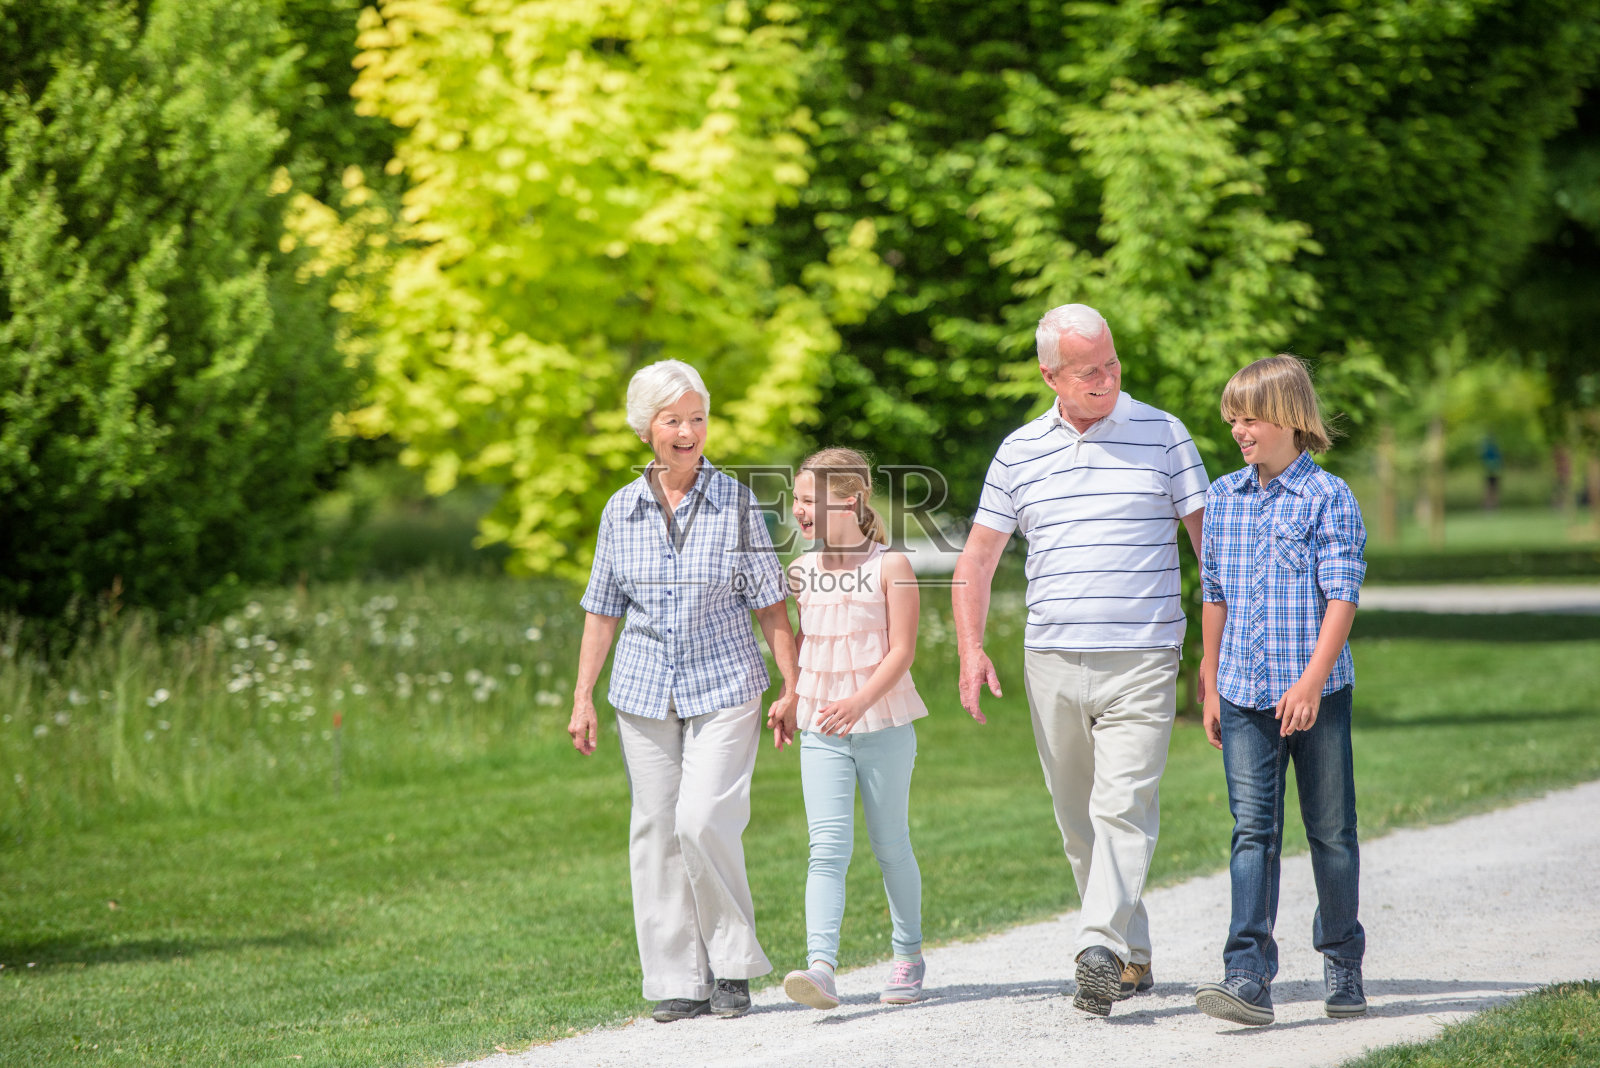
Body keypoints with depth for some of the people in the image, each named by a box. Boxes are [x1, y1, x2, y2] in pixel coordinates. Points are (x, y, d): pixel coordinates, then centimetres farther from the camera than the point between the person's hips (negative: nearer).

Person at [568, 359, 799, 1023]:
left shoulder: (736, 503, -1)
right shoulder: (621, 510, 5)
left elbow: (770, 602, 2)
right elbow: (602, 610, 11)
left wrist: (791, 688, -1)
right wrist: (583, 698, 6)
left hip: (724, 690, -3)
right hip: (644, 694, 3)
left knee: (704, 822, -16)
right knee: (656, 833, 1)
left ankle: (733, 967, 2)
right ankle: (678, 983, 8)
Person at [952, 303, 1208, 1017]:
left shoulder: (1162, 435, 2)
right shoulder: (1020, 451, 8)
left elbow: (1208, 534, 5)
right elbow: (978, 556, 12)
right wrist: (971, 649, 0)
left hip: (1142, 662, -3)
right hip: (1051, 662, 3)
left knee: (1122, 809, -15)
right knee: (1079, 823, 8)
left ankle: (1100, 953, -22)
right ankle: (1133, 956, 19)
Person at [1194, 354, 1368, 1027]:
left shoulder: (1328, 498, -5)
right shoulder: (1222, 499, 10)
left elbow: (1342, 597, -11)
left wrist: (1311, 681, -20)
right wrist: (1211, 688, 16)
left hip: (1317, 694, -3)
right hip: (1245, 694, 3)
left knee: (1330, 831, 7)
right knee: (1253, 831, -6)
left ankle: (1342, 965, 22)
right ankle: (1249, 977, -12)